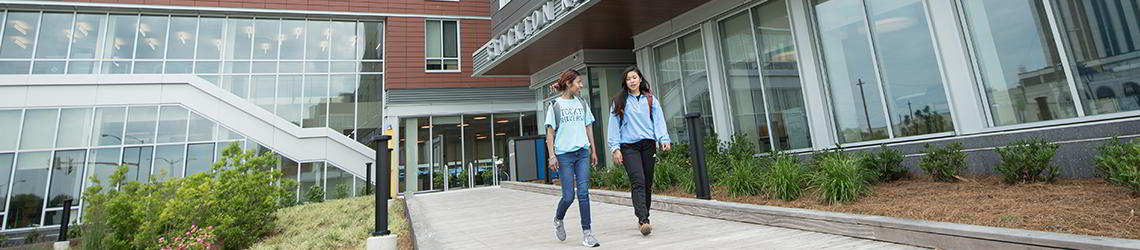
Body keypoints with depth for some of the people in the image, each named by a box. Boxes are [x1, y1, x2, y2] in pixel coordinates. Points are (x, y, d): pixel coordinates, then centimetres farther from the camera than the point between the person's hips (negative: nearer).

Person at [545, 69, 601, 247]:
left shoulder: (582, 104, 14)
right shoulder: (555, 105, 2)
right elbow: (550, 132, -1)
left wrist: (593, 151, 14)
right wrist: (551, 156, -9)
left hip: (582, 152, 3)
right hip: (564, 154, -3)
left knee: (583, 193, -2)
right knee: (568, 196, -1)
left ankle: (587, 233, 3)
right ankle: (558, 220, 29)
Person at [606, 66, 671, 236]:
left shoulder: (650, 99, 13)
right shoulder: (619, 101, 8)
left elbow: (658, 120, 5)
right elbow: (614, 125, 5)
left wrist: (664, 139, -11)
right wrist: (615, 148, -3)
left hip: (648, 144, 3)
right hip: (628, 146, -2)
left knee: (647, 183, 6)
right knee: (638, 182, -15)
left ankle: (643, 219, 19)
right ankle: (643, 221, -21)